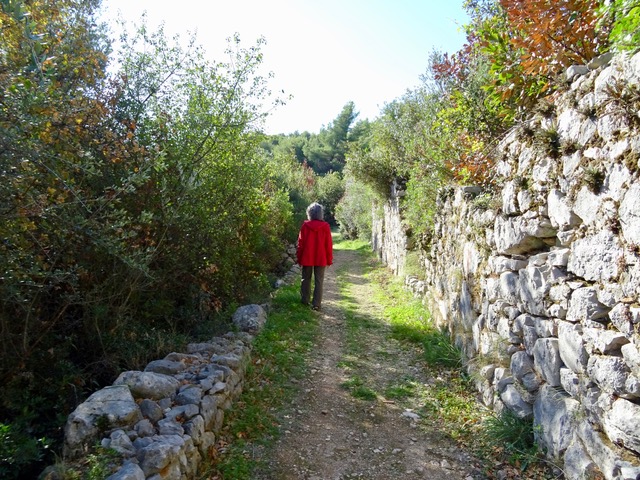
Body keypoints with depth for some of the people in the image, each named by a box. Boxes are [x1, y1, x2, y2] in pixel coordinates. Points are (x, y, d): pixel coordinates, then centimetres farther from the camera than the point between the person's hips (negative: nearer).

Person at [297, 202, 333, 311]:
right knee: (319, 281, 3)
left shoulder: (305, 225, -6)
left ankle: (305, 300, 23)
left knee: (306, 279, 16)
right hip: (321, 258, -1)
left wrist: (299, 258, 8)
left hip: (307, 258, 1)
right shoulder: (325, 226, -7)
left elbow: (300, 243, -1)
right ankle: (316, 304, -1)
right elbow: (329, 245, -4)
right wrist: (329, 259, 5)